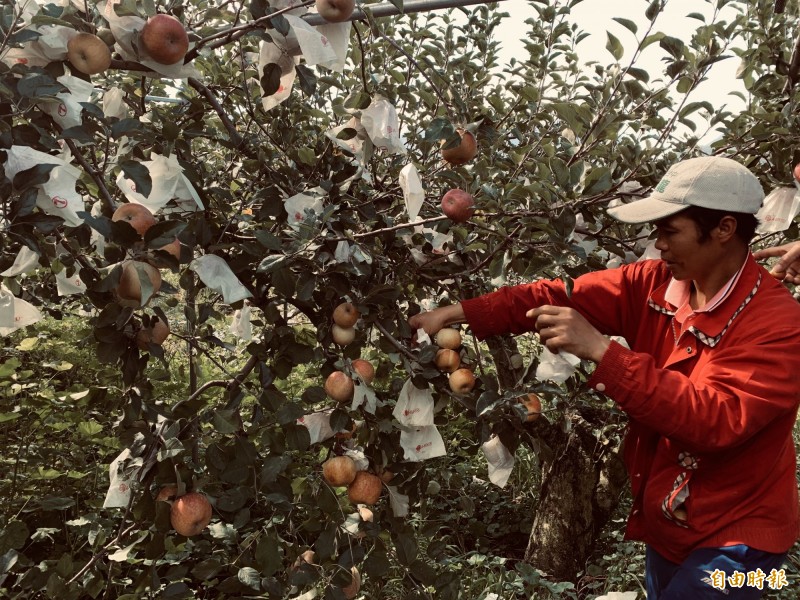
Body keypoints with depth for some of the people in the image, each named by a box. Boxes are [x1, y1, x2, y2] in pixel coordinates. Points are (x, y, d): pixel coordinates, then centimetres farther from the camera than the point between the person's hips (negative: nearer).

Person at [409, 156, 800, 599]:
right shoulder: (655, 283, -6)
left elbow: (716, 419, -35)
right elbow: (564, 297, -11)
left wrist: (600, 351, -40)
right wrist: (460, 313, -21)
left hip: (732, 540, -6)